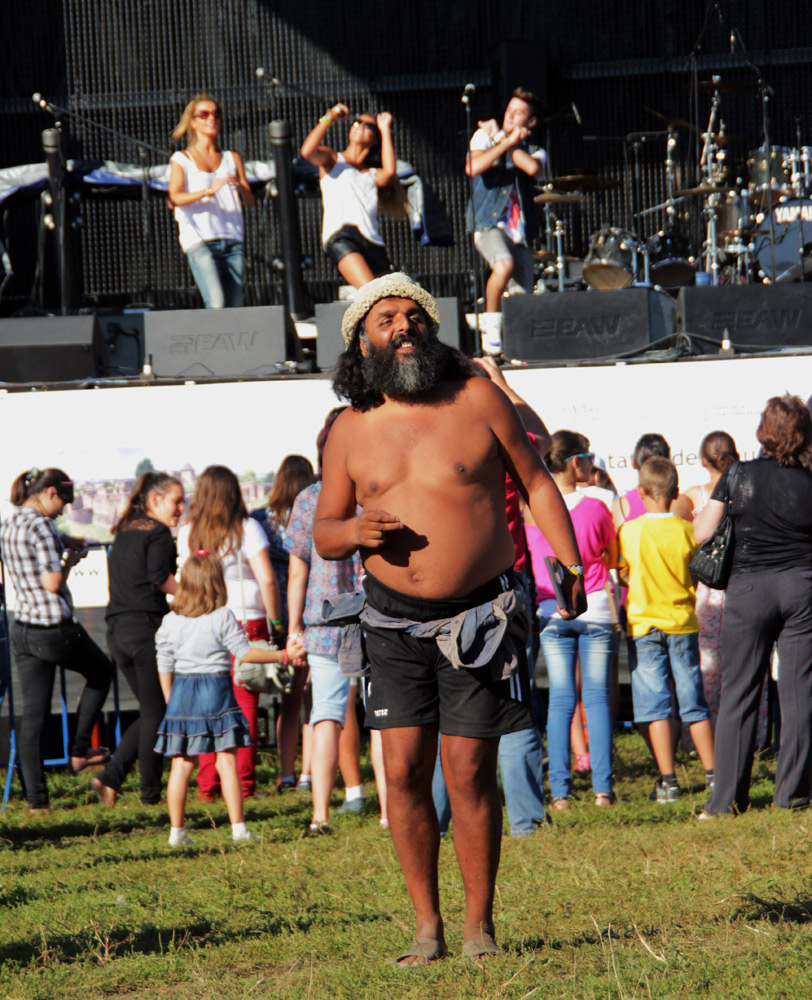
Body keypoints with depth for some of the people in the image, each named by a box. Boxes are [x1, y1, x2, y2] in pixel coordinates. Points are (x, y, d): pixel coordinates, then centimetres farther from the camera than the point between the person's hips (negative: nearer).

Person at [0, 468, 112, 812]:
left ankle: (36, 797, 3)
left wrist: (61, 543, 18)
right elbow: (53, 584, -21)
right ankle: (79, 751, 23)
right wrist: (69, 560, -3)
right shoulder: (40, 526, -18)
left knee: (33, 715, 7)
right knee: (101, 672, 23)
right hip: (55, 629, -7)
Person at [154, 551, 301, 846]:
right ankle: (238, 827, 0)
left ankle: (176, 830, 6)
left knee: (181, 764, 5)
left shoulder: (170, 622, 3)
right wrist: (282, 655, 3)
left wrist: (170, 702, 16)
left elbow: (165, 666, 6)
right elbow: (244, 653, -6)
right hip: (216, 690, -3)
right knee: (227, 761, 1)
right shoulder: (223, 617, -7)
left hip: (182, 692, 3)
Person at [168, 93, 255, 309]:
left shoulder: (232, 158, 20)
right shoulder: (182, 160, 8)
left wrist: (240, 187, -10)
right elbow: (174, 198, -8)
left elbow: (250, 201, 13)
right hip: (200, 242, -4)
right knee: (216, 306, -20)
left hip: (232, 240, 4)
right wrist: (209, 190, -23)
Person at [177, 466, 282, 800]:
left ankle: (208, 784, 5)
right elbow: (267, 580, -8)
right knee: (245, 704, 2)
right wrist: (275, 623, -1)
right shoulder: (246, 529, -4)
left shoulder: (187, 533, 5)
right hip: (246, 622, -2)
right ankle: (243, 784, 0)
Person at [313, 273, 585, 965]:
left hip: (479, 615, -2)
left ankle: (479, 926, 8)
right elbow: (323, 532, 12)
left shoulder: (478, 400, -1)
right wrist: (354, 530, -11)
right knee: (404, 771, -5)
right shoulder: (351, 432, 4)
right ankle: (427, 926, 6)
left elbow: (536, 483, 7)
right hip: (396, 622, 2)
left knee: (470, 772, -3)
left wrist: (570, 562, -4)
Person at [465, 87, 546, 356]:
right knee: (504, 265, -33)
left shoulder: (534, 152, 16)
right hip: (488, 223, -4)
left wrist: (500, 138, -3)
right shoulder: (484, 136, 10)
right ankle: (490, 328, -16)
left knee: (522, 301, -4)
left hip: (520, 231, 4)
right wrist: (508, 142, -9)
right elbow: (473, 168, -10)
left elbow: (533, 168, -10)